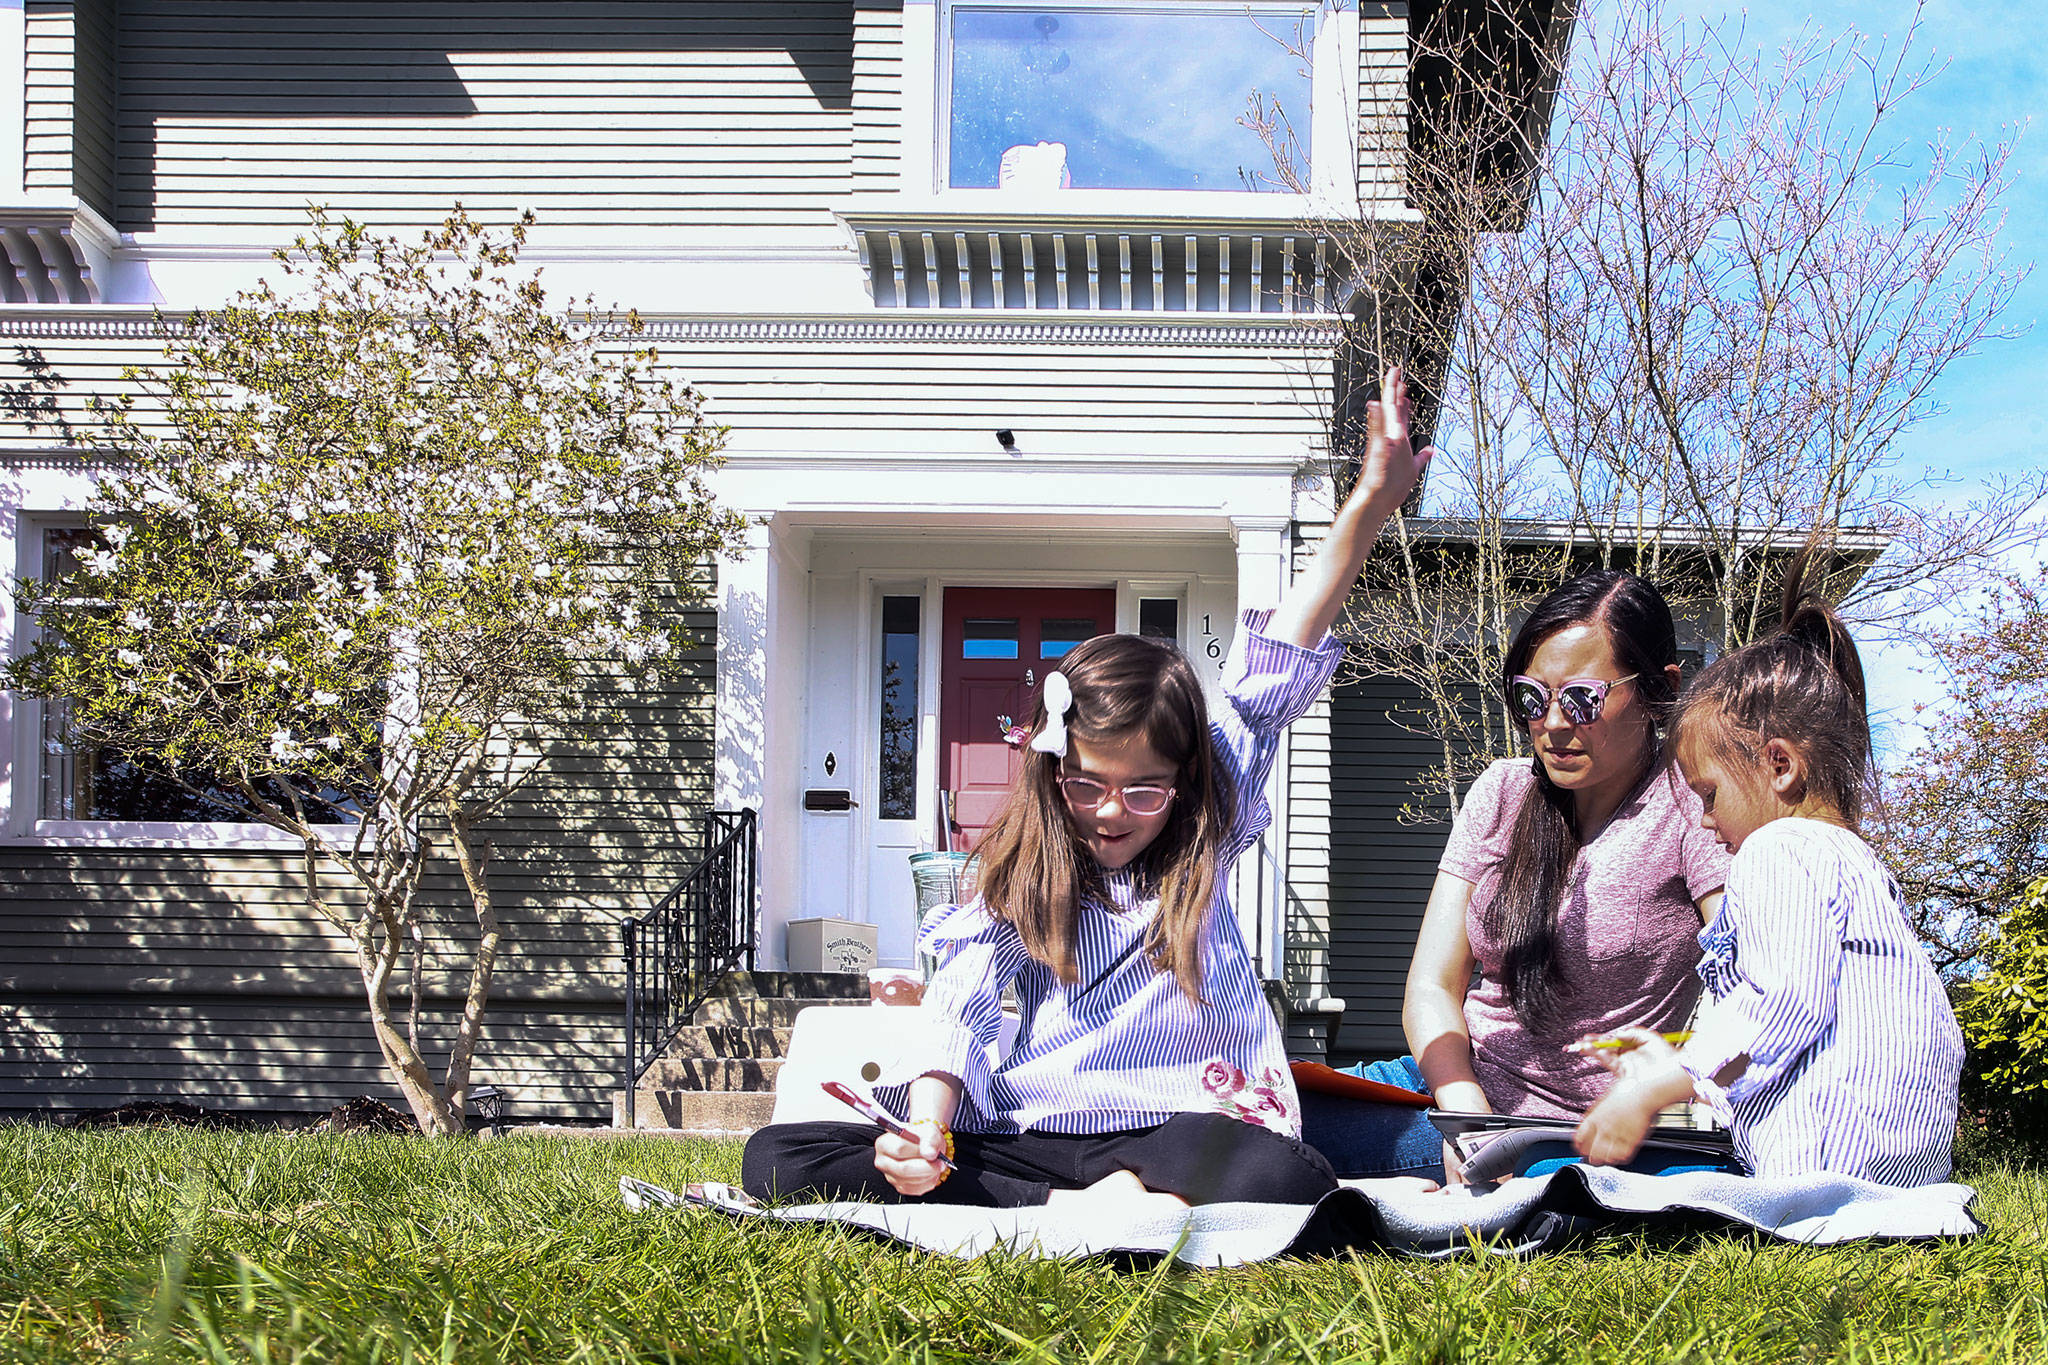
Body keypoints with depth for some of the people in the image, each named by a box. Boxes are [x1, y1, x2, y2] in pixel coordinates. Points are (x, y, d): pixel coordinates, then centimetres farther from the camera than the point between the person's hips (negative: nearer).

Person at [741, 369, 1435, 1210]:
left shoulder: (1206, 835, 10)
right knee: (777, 1158, -21)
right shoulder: (1022, 870, 10)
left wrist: (1369, 508, -5)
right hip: (1021, 1133, 2)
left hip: (1171, 1131, -2)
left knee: (1286, 1181, -38)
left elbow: (1275, 674, 2)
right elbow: (961, 1004, -3)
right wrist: (928, 1127, -23)